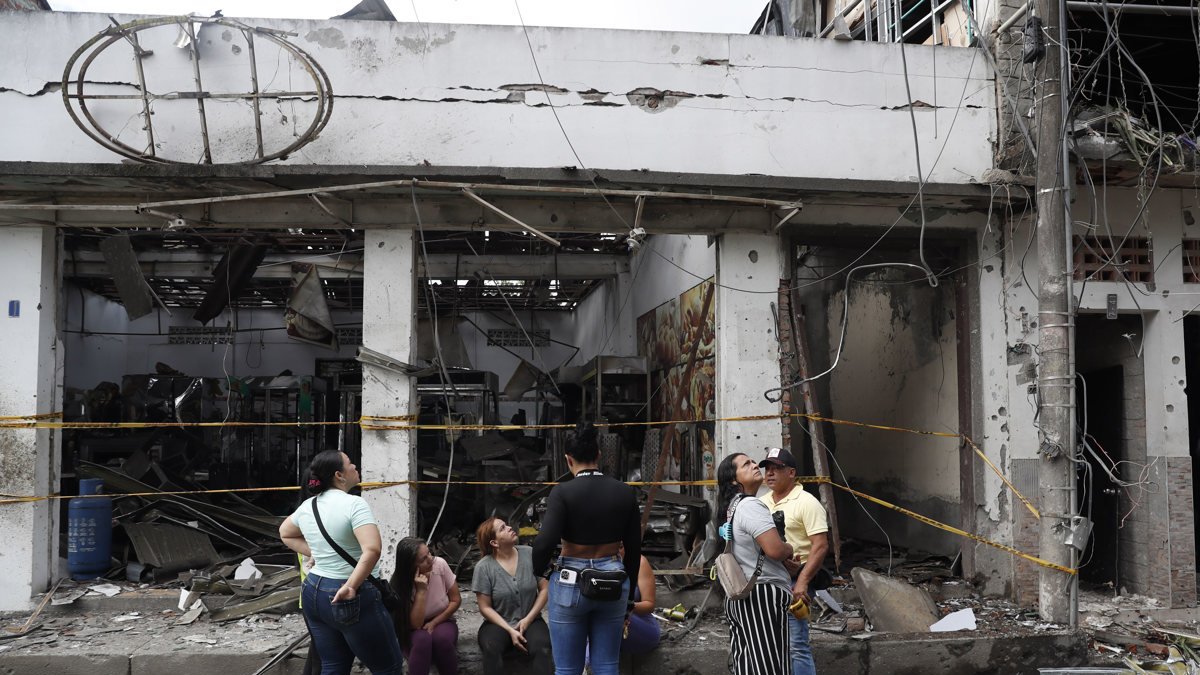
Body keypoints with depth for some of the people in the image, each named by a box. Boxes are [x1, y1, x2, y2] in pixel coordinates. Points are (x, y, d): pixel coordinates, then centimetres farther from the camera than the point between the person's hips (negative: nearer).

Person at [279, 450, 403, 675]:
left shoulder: (307, 505, 6)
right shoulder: (354, 503, -17)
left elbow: (285, 534, 26)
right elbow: (372, 549, -30)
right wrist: (351, 586, -25)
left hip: (313, 591, 8)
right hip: (349, 598, -8)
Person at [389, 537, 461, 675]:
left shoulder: (439, 564, -19)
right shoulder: (399, 584, -23)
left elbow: (456, 600, -7)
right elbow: (416, 624, -25)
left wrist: (434, 623, -15)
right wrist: (421, 590, -32)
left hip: (441, 623, 1)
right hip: (415, 632, -1)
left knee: (442, 638, -32)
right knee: (422, 639, -35)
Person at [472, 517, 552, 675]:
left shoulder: (530, 554, -5)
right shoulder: (484, 567, -10)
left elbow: (544, 589, -1)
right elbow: (485, 607, -6)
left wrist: (528, 619, -10)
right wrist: (510, 630, -15)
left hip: (530, 621, 1)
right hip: (499, 623, -1)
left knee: (541, 650, -30)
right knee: (491, 649, -34)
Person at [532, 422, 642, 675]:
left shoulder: (563, 492, -12)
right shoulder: (625, 492, -1)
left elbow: (545, 542, -22)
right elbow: (634, 550, 4)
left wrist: (539, 570, 0)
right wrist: (629, 599, 14)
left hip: (571, 585, -3)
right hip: (613, 585, 3)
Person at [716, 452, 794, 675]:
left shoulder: (732, 507, 17)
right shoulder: (751, 506, -15)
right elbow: (775, 549, -24)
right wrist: (791, 549, -2)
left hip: (740, 596, 10)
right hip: (763, 595, -10)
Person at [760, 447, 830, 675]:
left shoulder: (806, 502, -8)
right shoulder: (762, 502, 13)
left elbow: (821, 545, -14)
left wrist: (802, 582, -21)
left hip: (794, 581, -7)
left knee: (796, 645, -9)